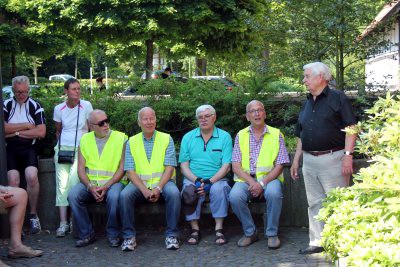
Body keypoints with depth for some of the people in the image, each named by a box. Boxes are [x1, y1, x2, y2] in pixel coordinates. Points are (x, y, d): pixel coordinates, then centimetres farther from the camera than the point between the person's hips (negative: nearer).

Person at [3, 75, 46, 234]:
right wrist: (26, 126, -5)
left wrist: (16, 132, -5)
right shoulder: (6, 105, 9)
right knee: (13, 181, -20)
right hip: (10, 149, 1)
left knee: (32, 176, -25)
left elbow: (41, 132, -4)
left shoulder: (35, 107, 6)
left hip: (29, 148, -1)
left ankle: (33, 215, -7)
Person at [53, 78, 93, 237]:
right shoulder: (59, 109, 8)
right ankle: (63, 223, -9)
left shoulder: (86, 106, 0)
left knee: (74, 181, -21)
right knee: (62, 184, -10)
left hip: (81, 148, -2)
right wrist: (58, 148, 9)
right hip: (63, 148, 3)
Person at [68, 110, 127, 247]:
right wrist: (90, 187, -14)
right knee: (73, 195, -25)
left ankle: (113, 235, -13)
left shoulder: (121, 138, 2)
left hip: (112, 182, -3)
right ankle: (86, 234, -9)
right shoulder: (85, 139, 11)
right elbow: (81, 168, 5)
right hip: (90, 182, 3)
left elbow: (122, 167, -4)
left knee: (114, 196, -35)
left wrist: (106, 186, -16)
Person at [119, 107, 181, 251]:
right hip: (139, 183, 1)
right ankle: (129, 236, -14)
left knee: (174, 193, -32)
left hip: (162, 181, -1)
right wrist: (144, 190, -18)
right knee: (124, 195, -28)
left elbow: (169, 167, -3)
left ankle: (171, 235, -17)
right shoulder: (131, 142, 8)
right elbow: (130, 171, -1)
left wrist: (158, 188, -19)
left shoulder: (166, 139, 6)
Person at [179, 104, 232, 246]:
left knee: (219, 189, -34)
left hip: (216, 179, -1)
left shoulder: (225, 137, 4)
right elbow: (184, 166, 5)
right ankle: (194, 229, -19)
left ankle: (219, 229, -23)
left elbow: (226, 166, -3)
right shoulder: (188, 137, 10)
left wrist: (210, 182, -17)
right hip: (193, 178, 1)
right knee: (188, 190, -31)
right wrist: (197, 180, -14)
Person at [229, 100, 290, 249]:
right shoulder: (241, 136, 10)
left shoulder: (276, 134, 6)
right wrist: (252, 182, -15)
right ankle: (250, 232, -7)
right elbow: (236, 166, 2)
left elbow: (279, 166, -1)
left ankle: (272, 234, -14)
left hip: (269, 177, -1)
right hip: (246, 178, 1)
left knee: (273, 193, -34)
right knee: (235, 196, -29)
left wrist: (262, 183, -15)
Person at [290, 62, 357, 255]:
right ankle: (317, 242, 18)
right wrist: (296, 160, 18)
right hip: (309, 161, 7)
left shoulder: (337, 98, -3)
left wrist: (348, 155, -18)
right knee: (315, 203, 10)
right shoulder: (307, 103, 18)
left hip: (332, 158, -7)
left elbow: (351, 128, -10)